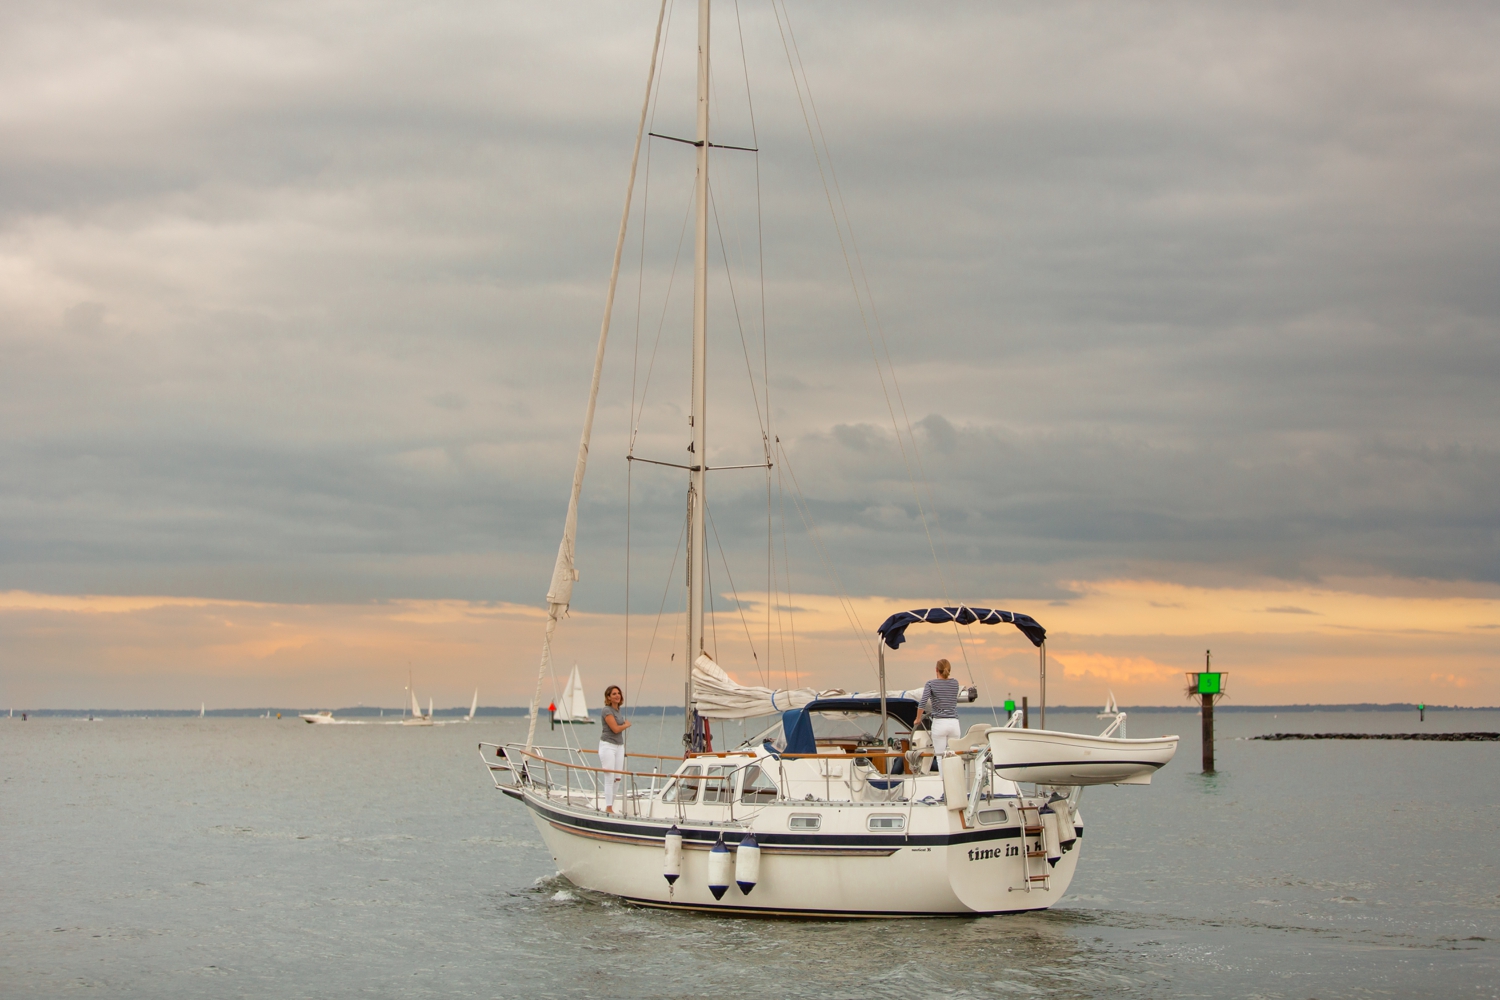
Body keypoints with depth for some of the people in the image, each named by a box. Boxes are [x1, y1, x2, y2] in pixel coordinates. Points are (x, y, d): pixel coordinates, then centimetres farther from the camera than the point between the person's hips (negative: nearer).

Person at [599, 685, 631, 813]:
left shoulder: (618, 710, 14)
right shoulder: (607, 710, -11)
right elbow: (615, 728, -17)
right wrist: (627, 724, 1)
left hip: (619, 746, 8)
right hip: (608, 746, -8)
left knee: (617, 779, 5)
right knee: (609, 778, -9)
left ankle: (610, 806, 12)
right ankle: (608, 808, -6)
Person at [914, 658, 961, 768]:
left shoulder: (930, 684, 0)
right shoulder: (955, 683, 11)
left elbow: (922, 703, -11)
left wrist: (918, 719, 3)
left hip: (939, 722, -3)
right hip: (954, 723, 3)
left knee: (940, 757, -1)